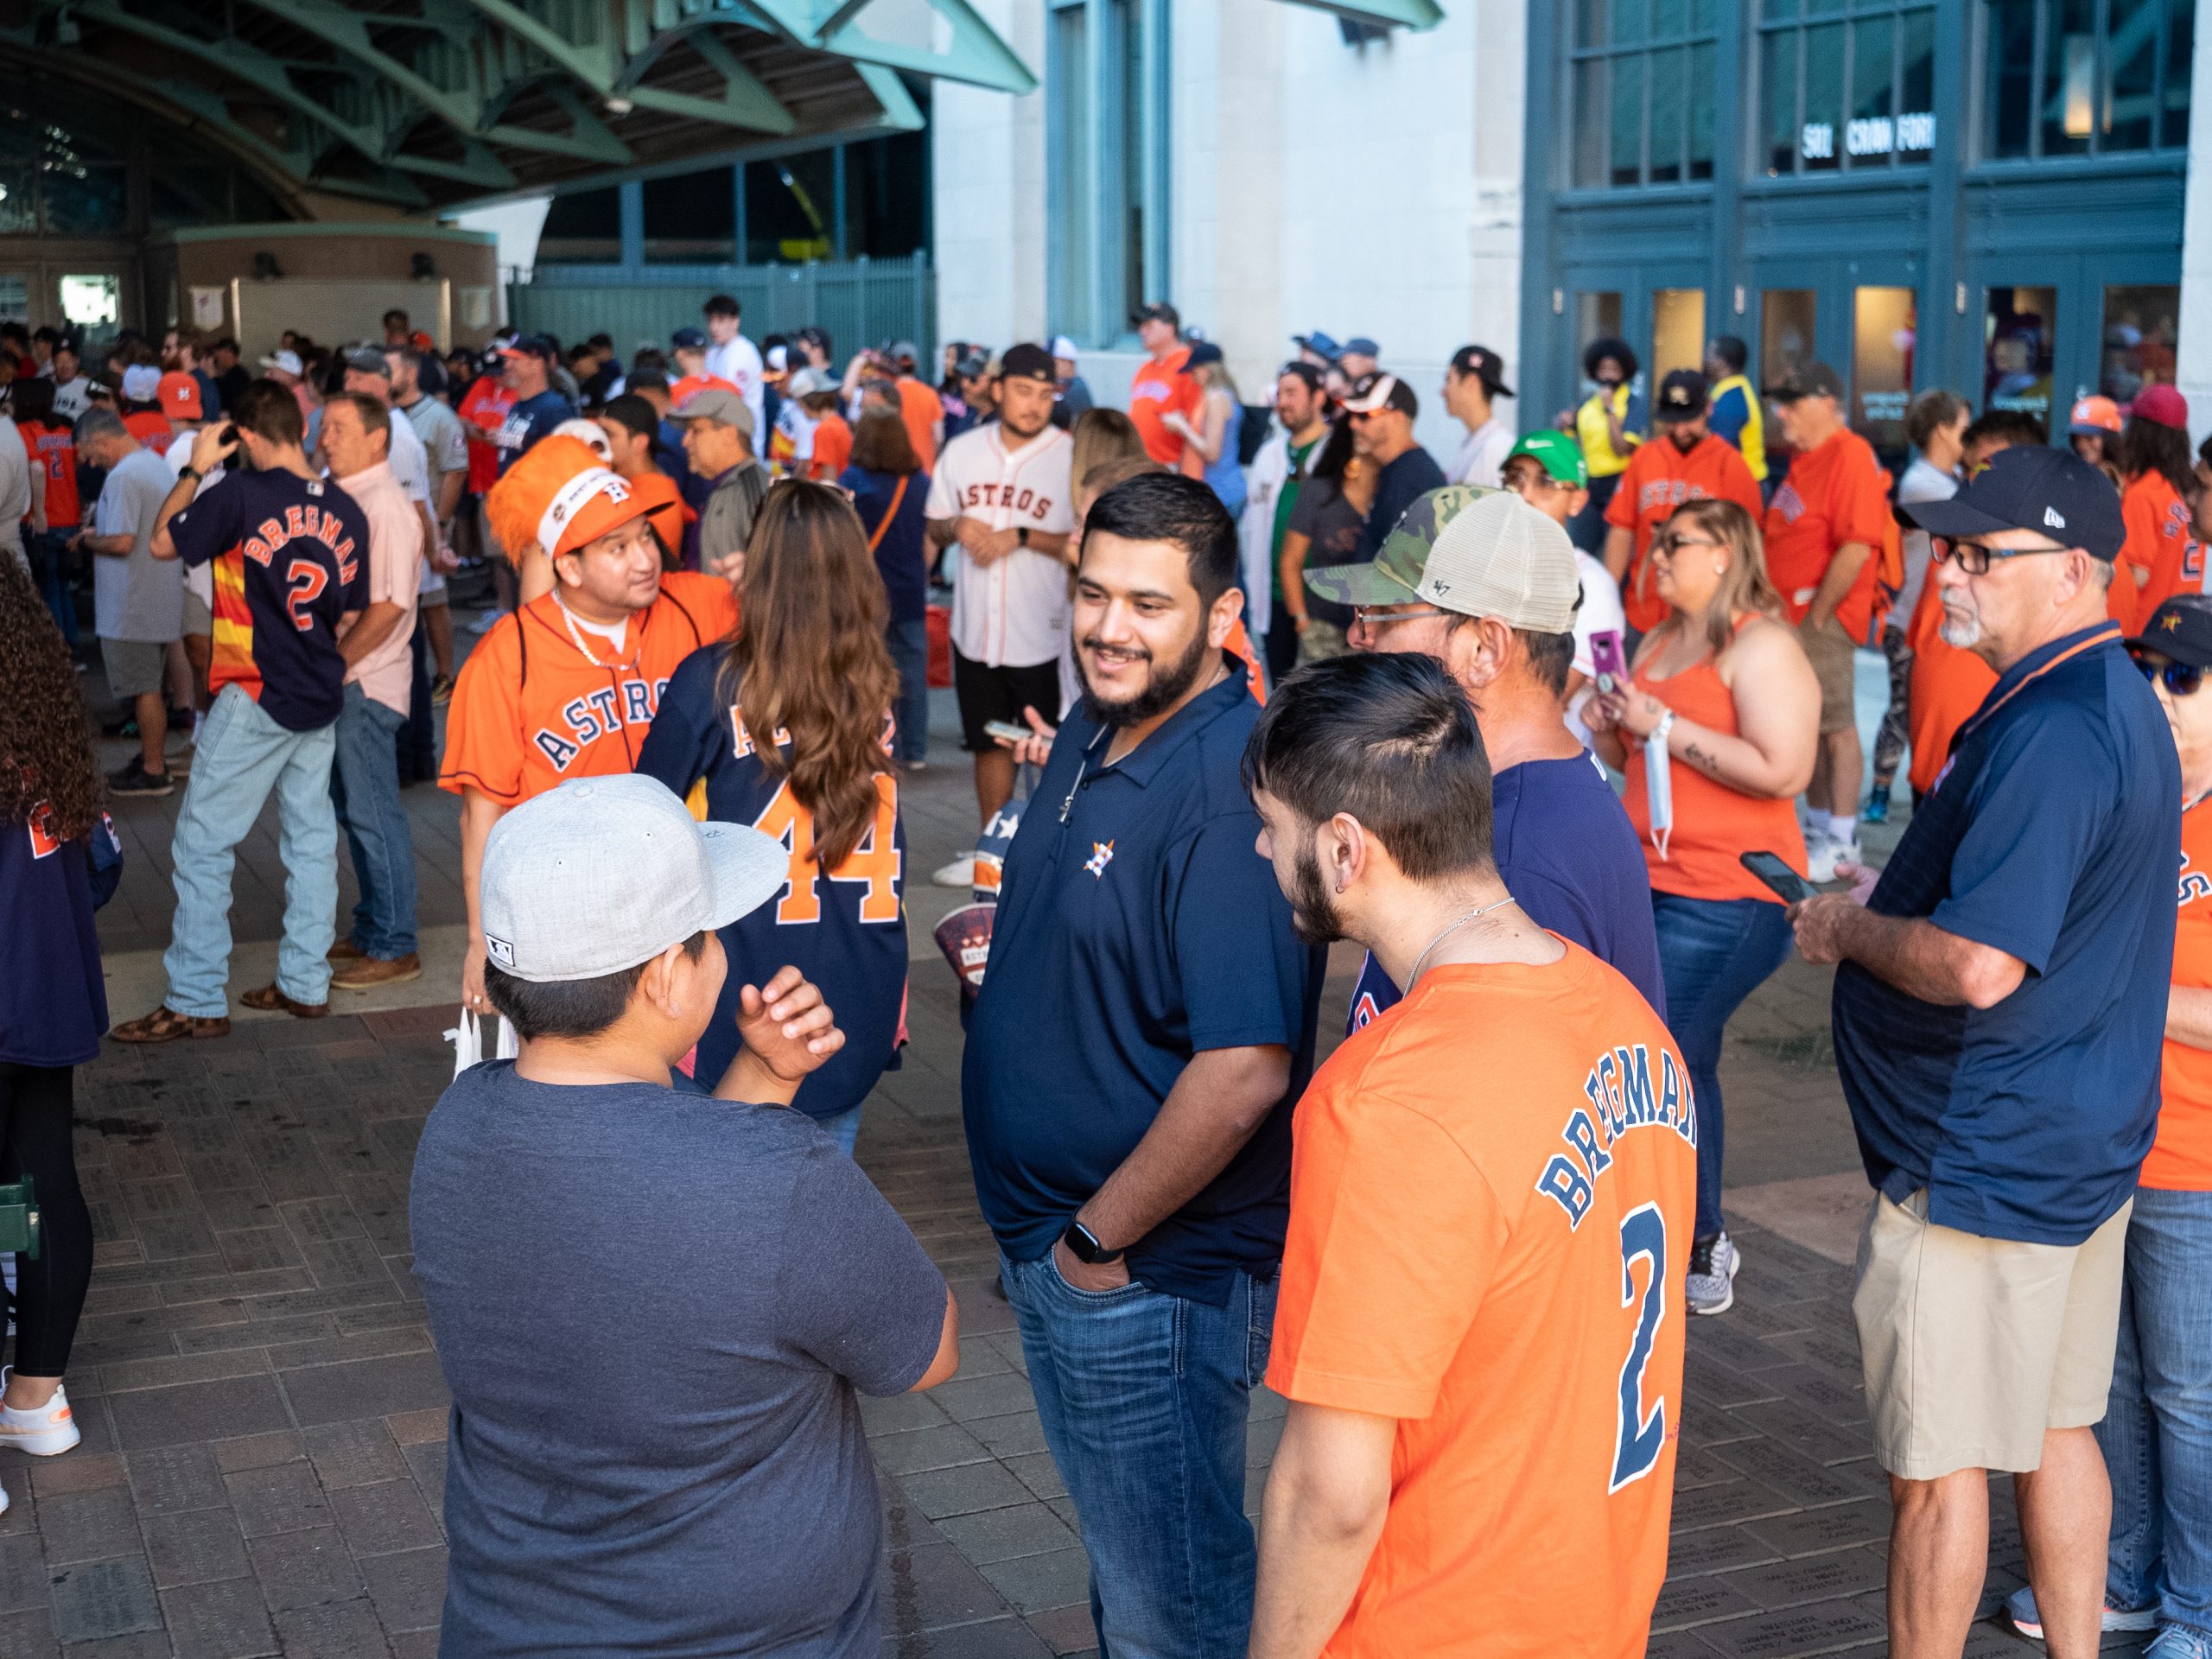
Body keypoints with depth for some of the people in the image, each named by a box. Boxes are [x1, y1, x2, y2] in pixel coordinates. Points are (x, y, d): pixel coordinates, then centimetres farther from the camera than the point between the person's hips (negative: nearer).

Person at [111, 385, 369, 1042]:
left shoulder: (240, 496, -16)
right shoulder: (345, 510, 3)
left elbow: (163, 542, -4)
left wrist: (194, 469, 5)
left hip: (254, 699, -6)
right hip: (321, 700, 7)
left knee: (203, 845, 0)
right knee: (311, 839, 14)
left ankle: (196, 1001, 2)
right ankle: (305, 983, 20)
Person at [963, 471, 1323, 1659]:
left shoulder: (1229, 790, -26)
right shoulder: (1090, 735, 5)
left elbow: (1245, 1070, -30)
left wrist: (1102, 1237, -20)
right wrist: (1004, 938, 0)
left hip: (1146, 1275, -9)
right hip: (1047, 1245, 9)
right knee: (1117, 1557, 26)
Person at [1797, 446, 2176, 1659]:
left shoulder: (2050, 733, -25)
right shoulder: (2117, 701, 10)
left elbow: (1980, 966, -31)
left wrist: (1850, 931, -14)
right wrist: (1885, 907, 11)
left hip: (1980, 1169, -11)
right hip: (2080, 1148, 11)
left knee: (1939, 1464, 3)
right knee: (2055, 1428, 19)